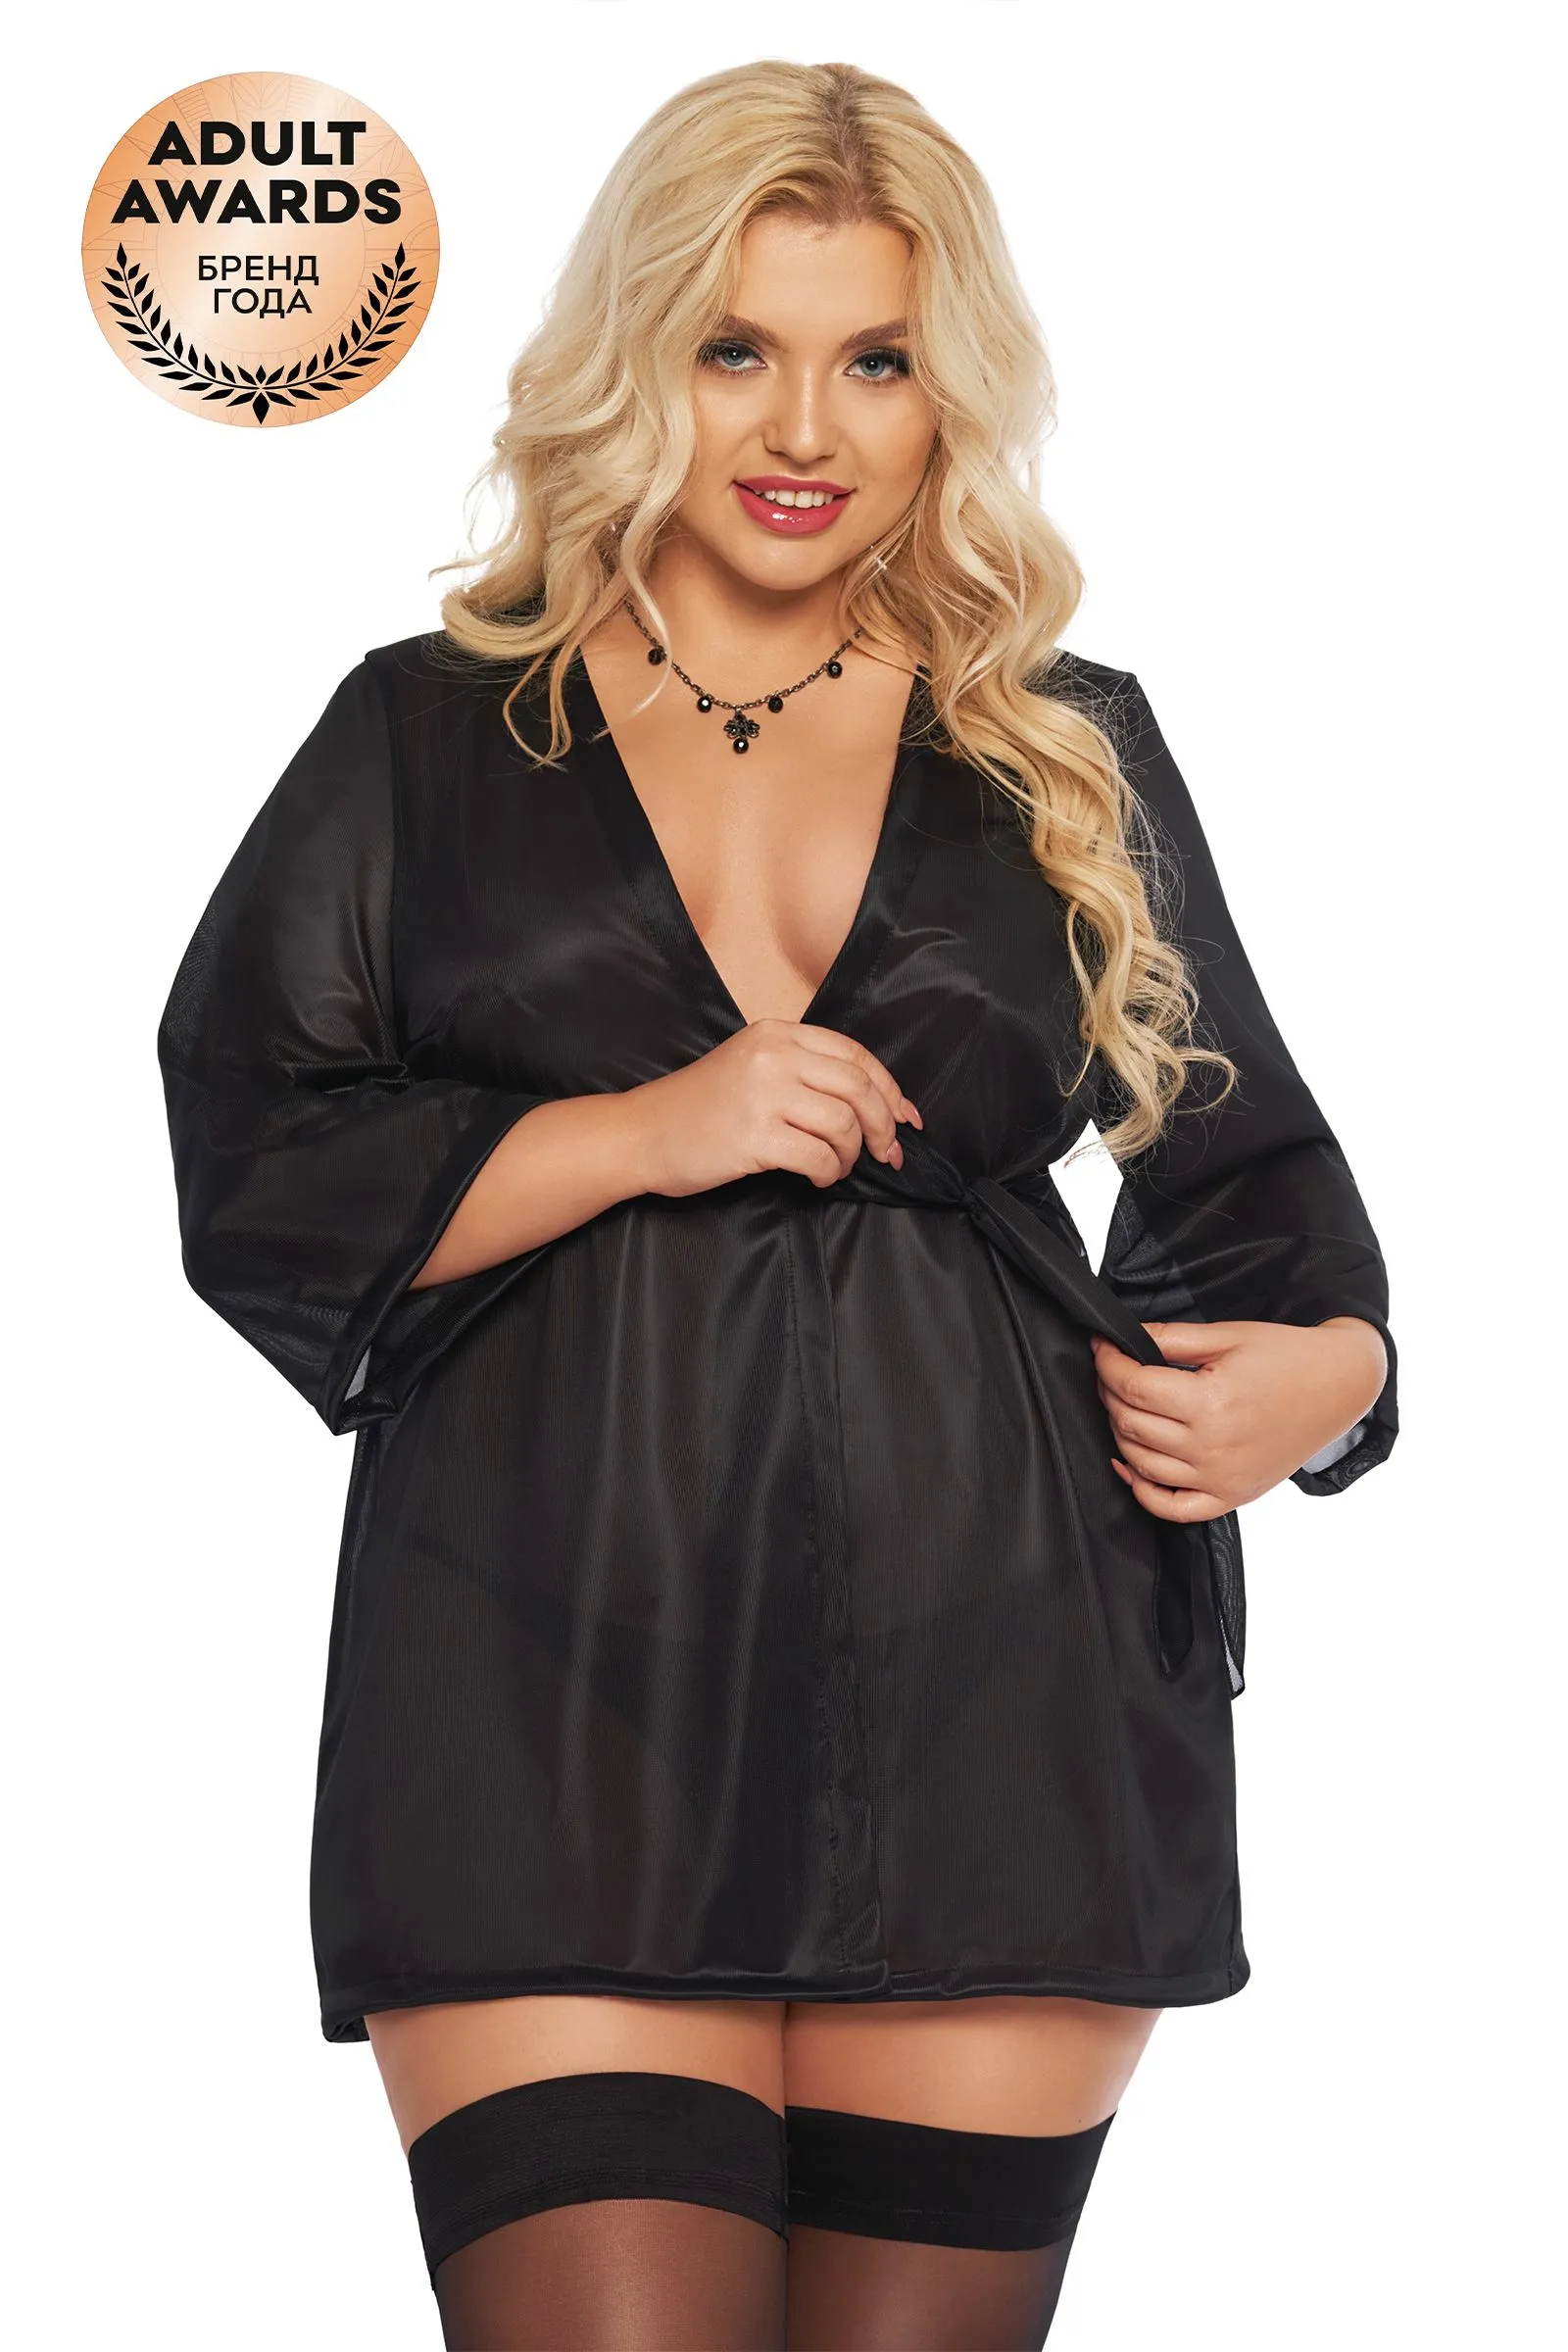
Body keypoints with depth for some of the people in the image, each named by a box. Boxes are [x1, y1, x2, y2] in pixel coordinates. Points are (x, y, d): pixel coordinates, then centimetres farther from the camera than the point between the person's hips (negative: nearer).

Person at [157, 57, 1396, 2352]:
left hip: (989, 1700, 2)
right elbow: (250, 1173, 5)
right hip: (558, 1706, -1)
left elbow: (1243, 1147, 19)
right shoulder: (433, 735, 12)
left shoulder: (1073, 756, 15)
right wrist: (643, 1133, -7)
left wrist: (1326, 1359, -2)